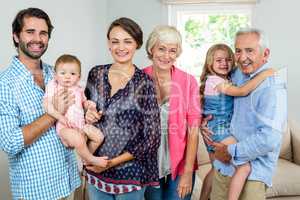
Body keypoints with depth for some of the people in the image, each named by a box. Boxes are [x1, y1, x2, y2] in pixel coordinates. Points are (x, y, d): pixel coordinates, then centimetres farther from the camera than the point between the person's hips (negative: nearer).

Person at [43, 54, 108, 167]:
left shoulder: (78, 90, 13)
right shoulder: (53, 87, -2)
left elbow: (84, 102, 28)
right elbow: (47, 105, -13)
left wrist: (88, 104, 3)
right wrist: (59, 116, -24)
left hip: (80, 124, 6)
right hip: (64, 127, -6)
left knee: (99, 136, -3)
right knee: (79, 140, -31)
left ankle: (86, 156, 18)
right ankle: (91, 159, -5)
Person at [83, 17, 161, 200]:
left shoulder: (144, 82, -13)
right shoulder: (96, 74, -1)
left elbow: (151, 137, -12)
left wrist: (113, 162, -13)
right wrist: (86, 115, -9)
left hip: (130, 173, -3)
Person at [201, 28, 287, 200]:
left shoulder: (272, 87, -18)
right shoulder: (236, 75, 4)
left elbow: (269, 139, -26)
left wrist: (231, 152, -16)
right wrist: (204, 120, 2)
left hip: (252, 174, -6)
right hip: (223, 166, 7)